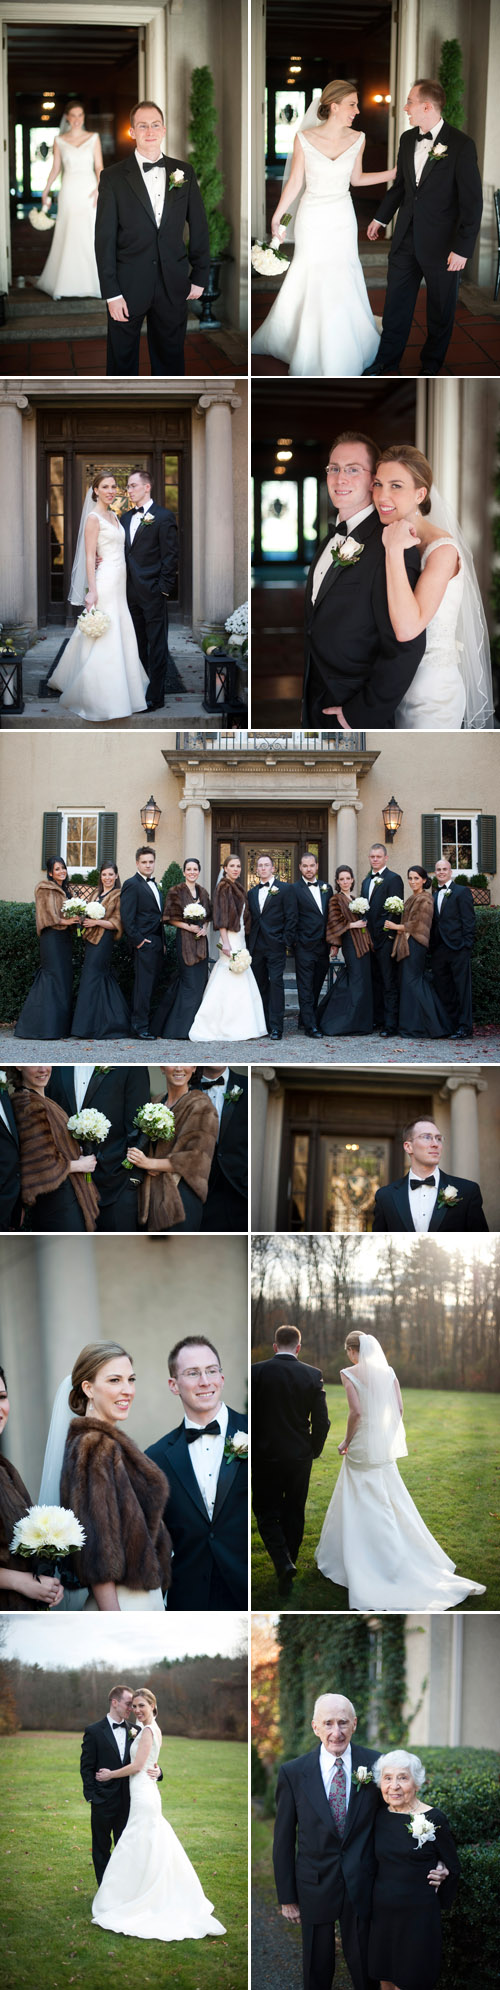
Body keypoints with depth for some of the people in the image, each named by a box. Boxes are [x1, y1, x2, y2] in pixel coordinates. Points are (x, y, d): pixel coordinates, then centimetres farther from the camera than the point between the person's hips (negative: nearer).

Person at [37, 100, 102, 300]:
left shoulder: (93, 138, 6)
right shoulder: (59, 141, 8)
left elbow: (99, 167, 3)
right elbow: (55, 168, 12)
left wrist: (99, 188, -11)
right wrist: (45, 190, 6)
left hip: (88, 191, 0)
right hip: (69, 192, 1)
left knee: (91, 236, -5)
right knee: (67, 237, -1)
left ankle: (90, 281, 2)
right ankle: (64, 282, 6)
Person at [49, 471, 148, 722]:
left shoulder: (113, 516, 15)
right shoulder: (93, 518, -10)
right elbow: (90, 557, -14)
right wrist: (92, 591, -20)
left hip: (119, 583, 9)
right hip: (104, 583, -9)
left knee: (120, 636, 12)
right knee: (104, 641, -9)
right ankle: (100, 699, -5)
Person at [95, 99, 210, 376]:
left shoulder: (183, 172, 5)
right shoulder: (114, 177, -3)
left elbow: (198, 226, 9)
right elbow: (104, 237, -6)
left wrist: (200, 277, 6)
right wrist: (111, 293, -11)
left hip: (173, 287, 2)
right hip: (128, 288, -2)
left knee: (170, 358, 11)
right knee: (122, 360, 7)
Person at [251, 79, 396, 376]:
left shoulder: (357, 140, -5)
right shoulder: (305, 139, -13)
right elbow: (295, 181, -3)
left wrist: (393, 173, 2)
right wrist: (277, 216, 2)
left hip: (342, 218, 2)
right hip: (312, 218, -2)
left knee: (341, 286, 6)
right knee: (310, 282, 6)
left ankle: (339, 354, 23)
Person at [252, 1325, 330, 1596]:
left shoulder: (257, 1372, -9)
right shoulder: (313, 1375, -5)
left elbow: (247, 1417, -6)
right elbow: (322, 1421, -4)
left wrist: (250, 1452, 7)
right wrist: (314, 1450, 13)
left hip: (265, 1455, -2)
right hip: (300, 1457, 2)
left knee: (266, 1514, 7)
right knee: (294, 1514, 16)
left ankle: (283, 1563, -14)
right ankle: (288, 1562, 24)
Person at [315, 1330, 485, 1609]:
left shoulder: (350, 1374, -12)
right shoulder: (388, 1372, 4)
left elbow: (356, 1411, -20)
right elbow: (399, 1408, 3)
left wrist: (346, 1442, -8)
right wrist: (388, 1436, 14)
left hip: (361, 1449, -5)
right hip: (386, 1449, 5)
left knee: (358, 1508, 2)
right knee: (395, 1504, 13)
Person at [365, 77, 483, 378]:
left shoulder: (461, 144, -15)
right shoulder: (407, 139, 4)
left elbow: (472, 201, -14)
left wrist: (463, 248, -18)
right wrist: (381, 218, 28)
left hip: (442, 244, -5)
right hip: (406, 239, 5)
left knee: (441, 310, 9)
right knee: (396, 302, 11)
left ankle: (432, 364, 25)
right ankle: (387, 361, 24)